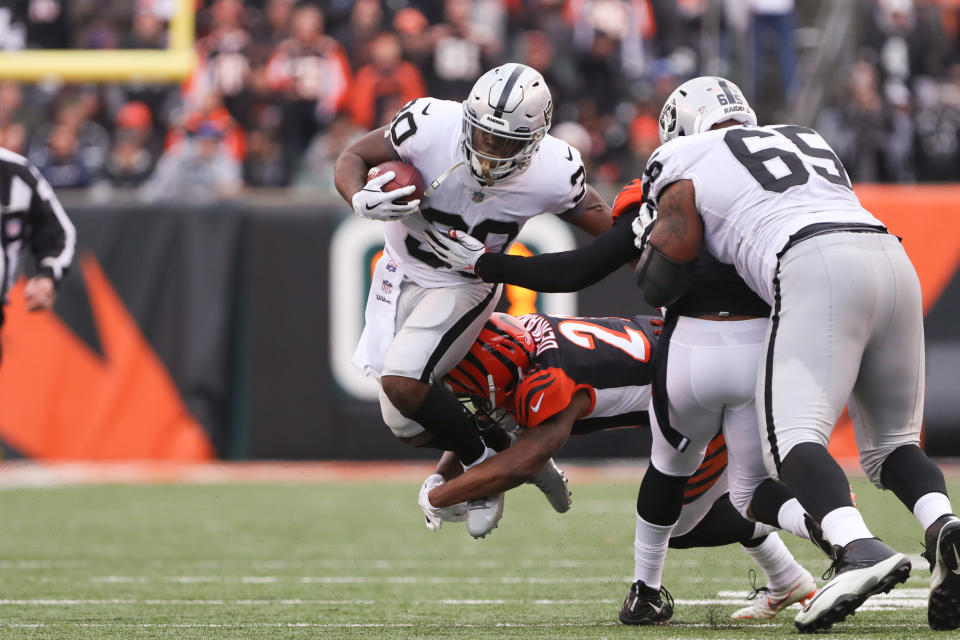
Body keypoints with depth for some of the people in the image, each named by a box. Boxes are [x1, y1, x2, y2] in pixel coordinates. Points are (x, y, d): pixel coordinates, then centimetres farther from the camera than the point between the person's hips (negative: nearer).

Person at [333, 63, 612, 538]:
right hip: (403, 271, 3)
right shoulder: (431, 127, -29)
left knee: (402, 382, -26)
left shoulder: (552, 175, -27)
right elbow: (352, 157, -15)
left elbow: (600, 223, -8)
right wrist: (361, 200, -36)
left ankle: (482, 462, -4)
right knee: (407, 427, 5)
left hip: (466, 285, -3)